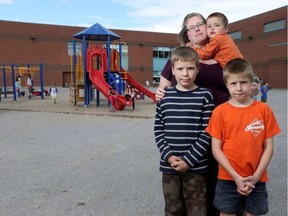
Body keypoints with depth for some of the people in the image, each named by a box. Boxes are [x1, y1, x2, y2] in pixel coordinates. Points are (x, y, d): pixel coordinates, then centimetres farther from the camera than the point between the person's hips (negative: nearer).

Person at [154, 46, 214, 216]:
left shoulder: (205, 96, -5)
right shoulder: (165, 96, 1)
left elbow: (206, 133, -8)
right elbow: (158, 130, 3)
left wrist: (189, 160, -13)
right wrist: (168, 155, -9)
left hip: (196, 167, -2)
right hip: (169, 166, 2)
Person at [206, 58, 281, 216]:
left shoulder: (264, 110, -3)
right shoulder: (220, 111, -7)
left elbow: (268, 147, -1)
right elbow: (216, 149, -7)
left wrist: (256, 176, -8)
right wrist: (236, 176, -11)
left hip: (257, 179, 1)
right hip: (228, 178, -1)